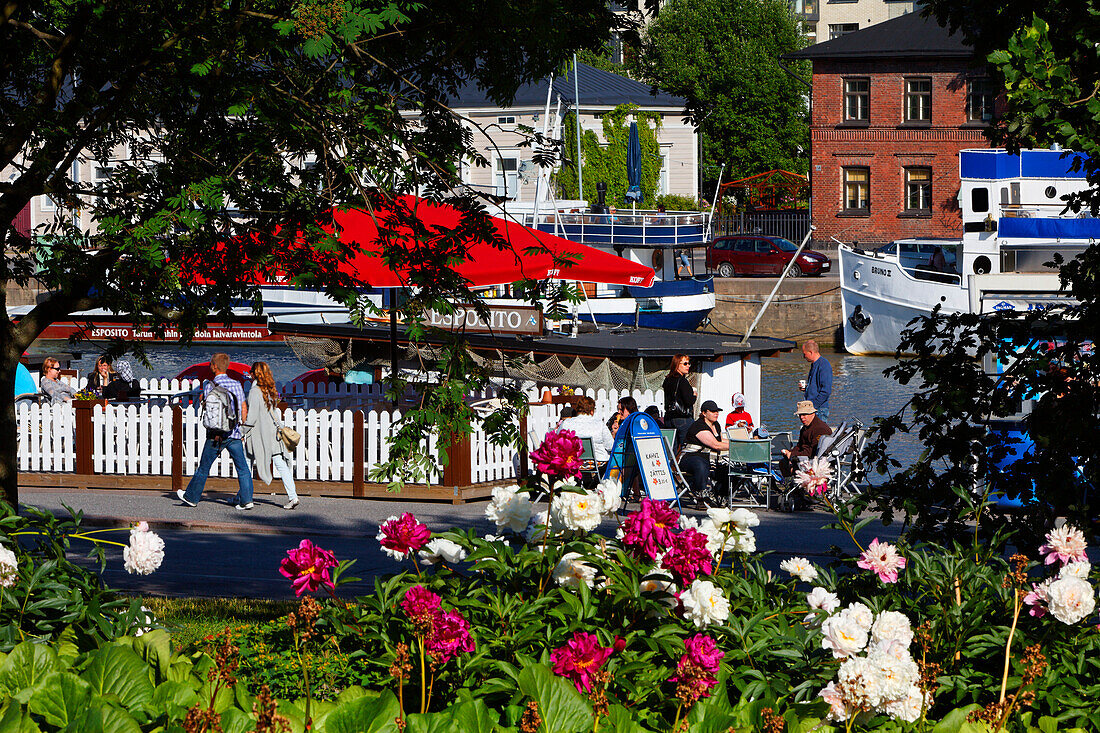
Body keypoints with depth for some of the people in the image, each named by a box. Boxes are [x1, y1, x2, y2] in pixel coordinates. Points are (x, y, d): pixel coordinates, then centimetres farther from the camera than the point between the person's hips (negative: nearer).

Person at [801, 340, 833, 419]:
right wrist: (805, 388, 9)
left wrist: (813, 405, -20)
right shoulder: (814, 365, 17)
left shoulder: (824, 365, -15)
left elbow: (826, 391, -21)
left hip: (820, 409, -10)